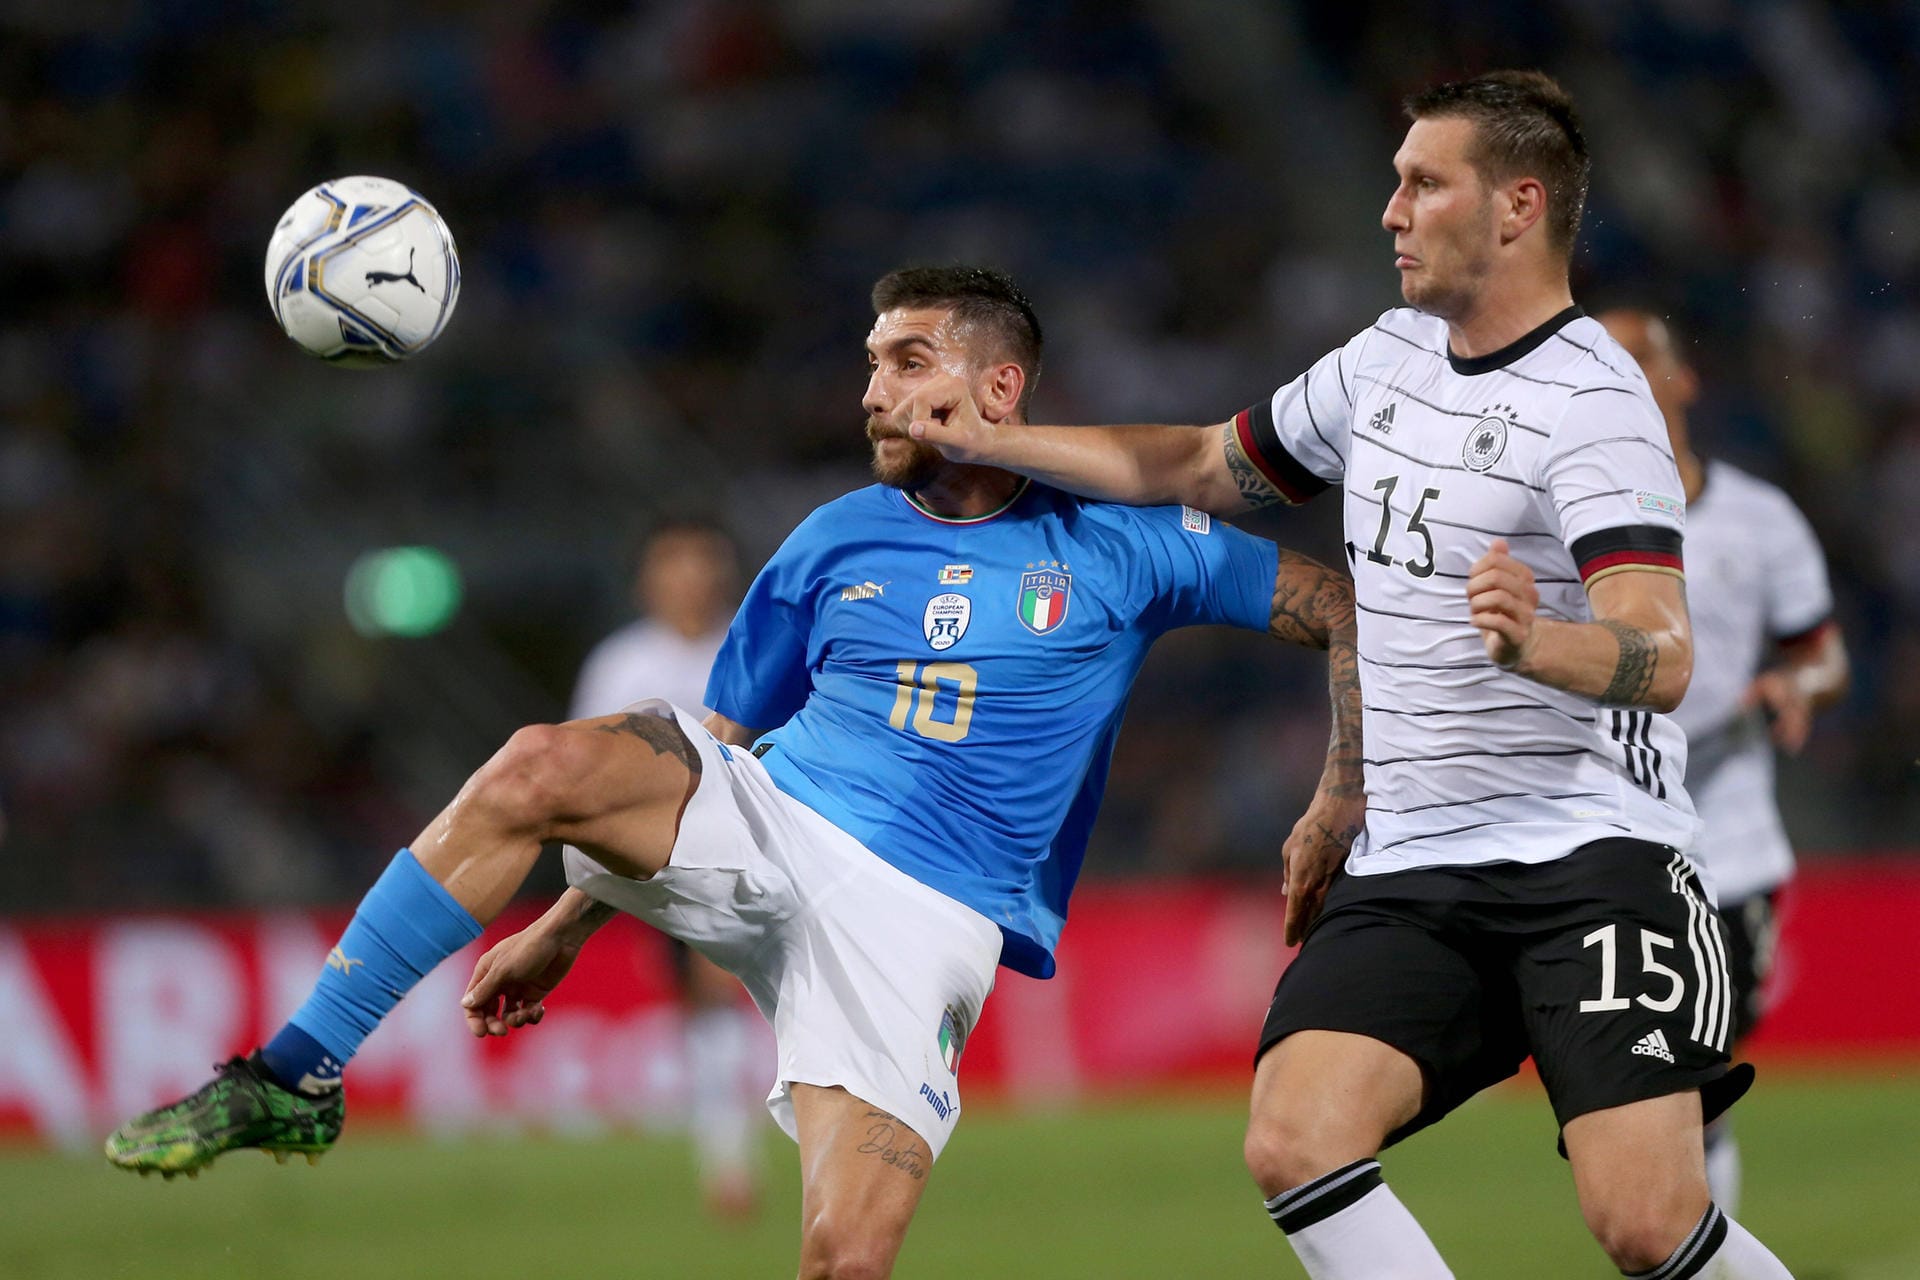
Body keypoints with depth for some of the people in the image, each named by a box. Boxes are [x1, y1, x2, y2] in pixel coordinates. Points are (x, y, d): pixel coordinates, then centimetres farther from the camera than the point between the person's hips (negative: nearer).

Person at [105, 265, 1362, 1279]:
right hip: (762, 828, 2)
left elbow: (1340, 607, 7)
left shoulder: (1118, 541, 4)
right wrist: (568, 925, 16)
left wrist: (1337, 810, -6)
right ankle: (294, 1079, -25)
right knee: (547, 764, -28)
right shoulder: (836, 542, 14)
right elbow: (715, 742, 19)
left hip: (918, 919, -2)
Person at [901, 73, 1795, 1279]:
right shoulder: (1390, 355, 12)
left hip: (1590, 860, -7)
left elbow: (1664, 659, -25)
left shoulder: (1590, 400, -12)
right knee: (1294, 1142, -18)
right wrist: (989, 439, 26)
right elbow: (1199, 467, 30)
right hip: (1410, 874, 7)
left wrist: (1536, 643, -45)